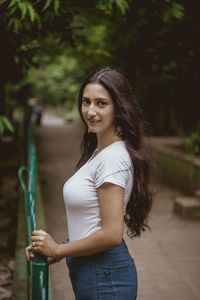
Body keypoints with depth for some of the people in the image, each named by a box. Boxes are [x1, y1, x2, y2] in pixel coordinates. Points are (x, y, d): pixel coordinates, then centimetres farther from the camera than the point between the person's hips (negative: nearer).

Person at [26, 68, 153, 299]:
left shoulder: (113, 159, -21)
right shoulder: (98, 152, 8)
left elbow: (111, 235, -24)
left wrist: (58, 249, -13)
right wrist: (50, 249, 3)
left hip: (105, 275, -9)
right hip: (86, 270, 9)